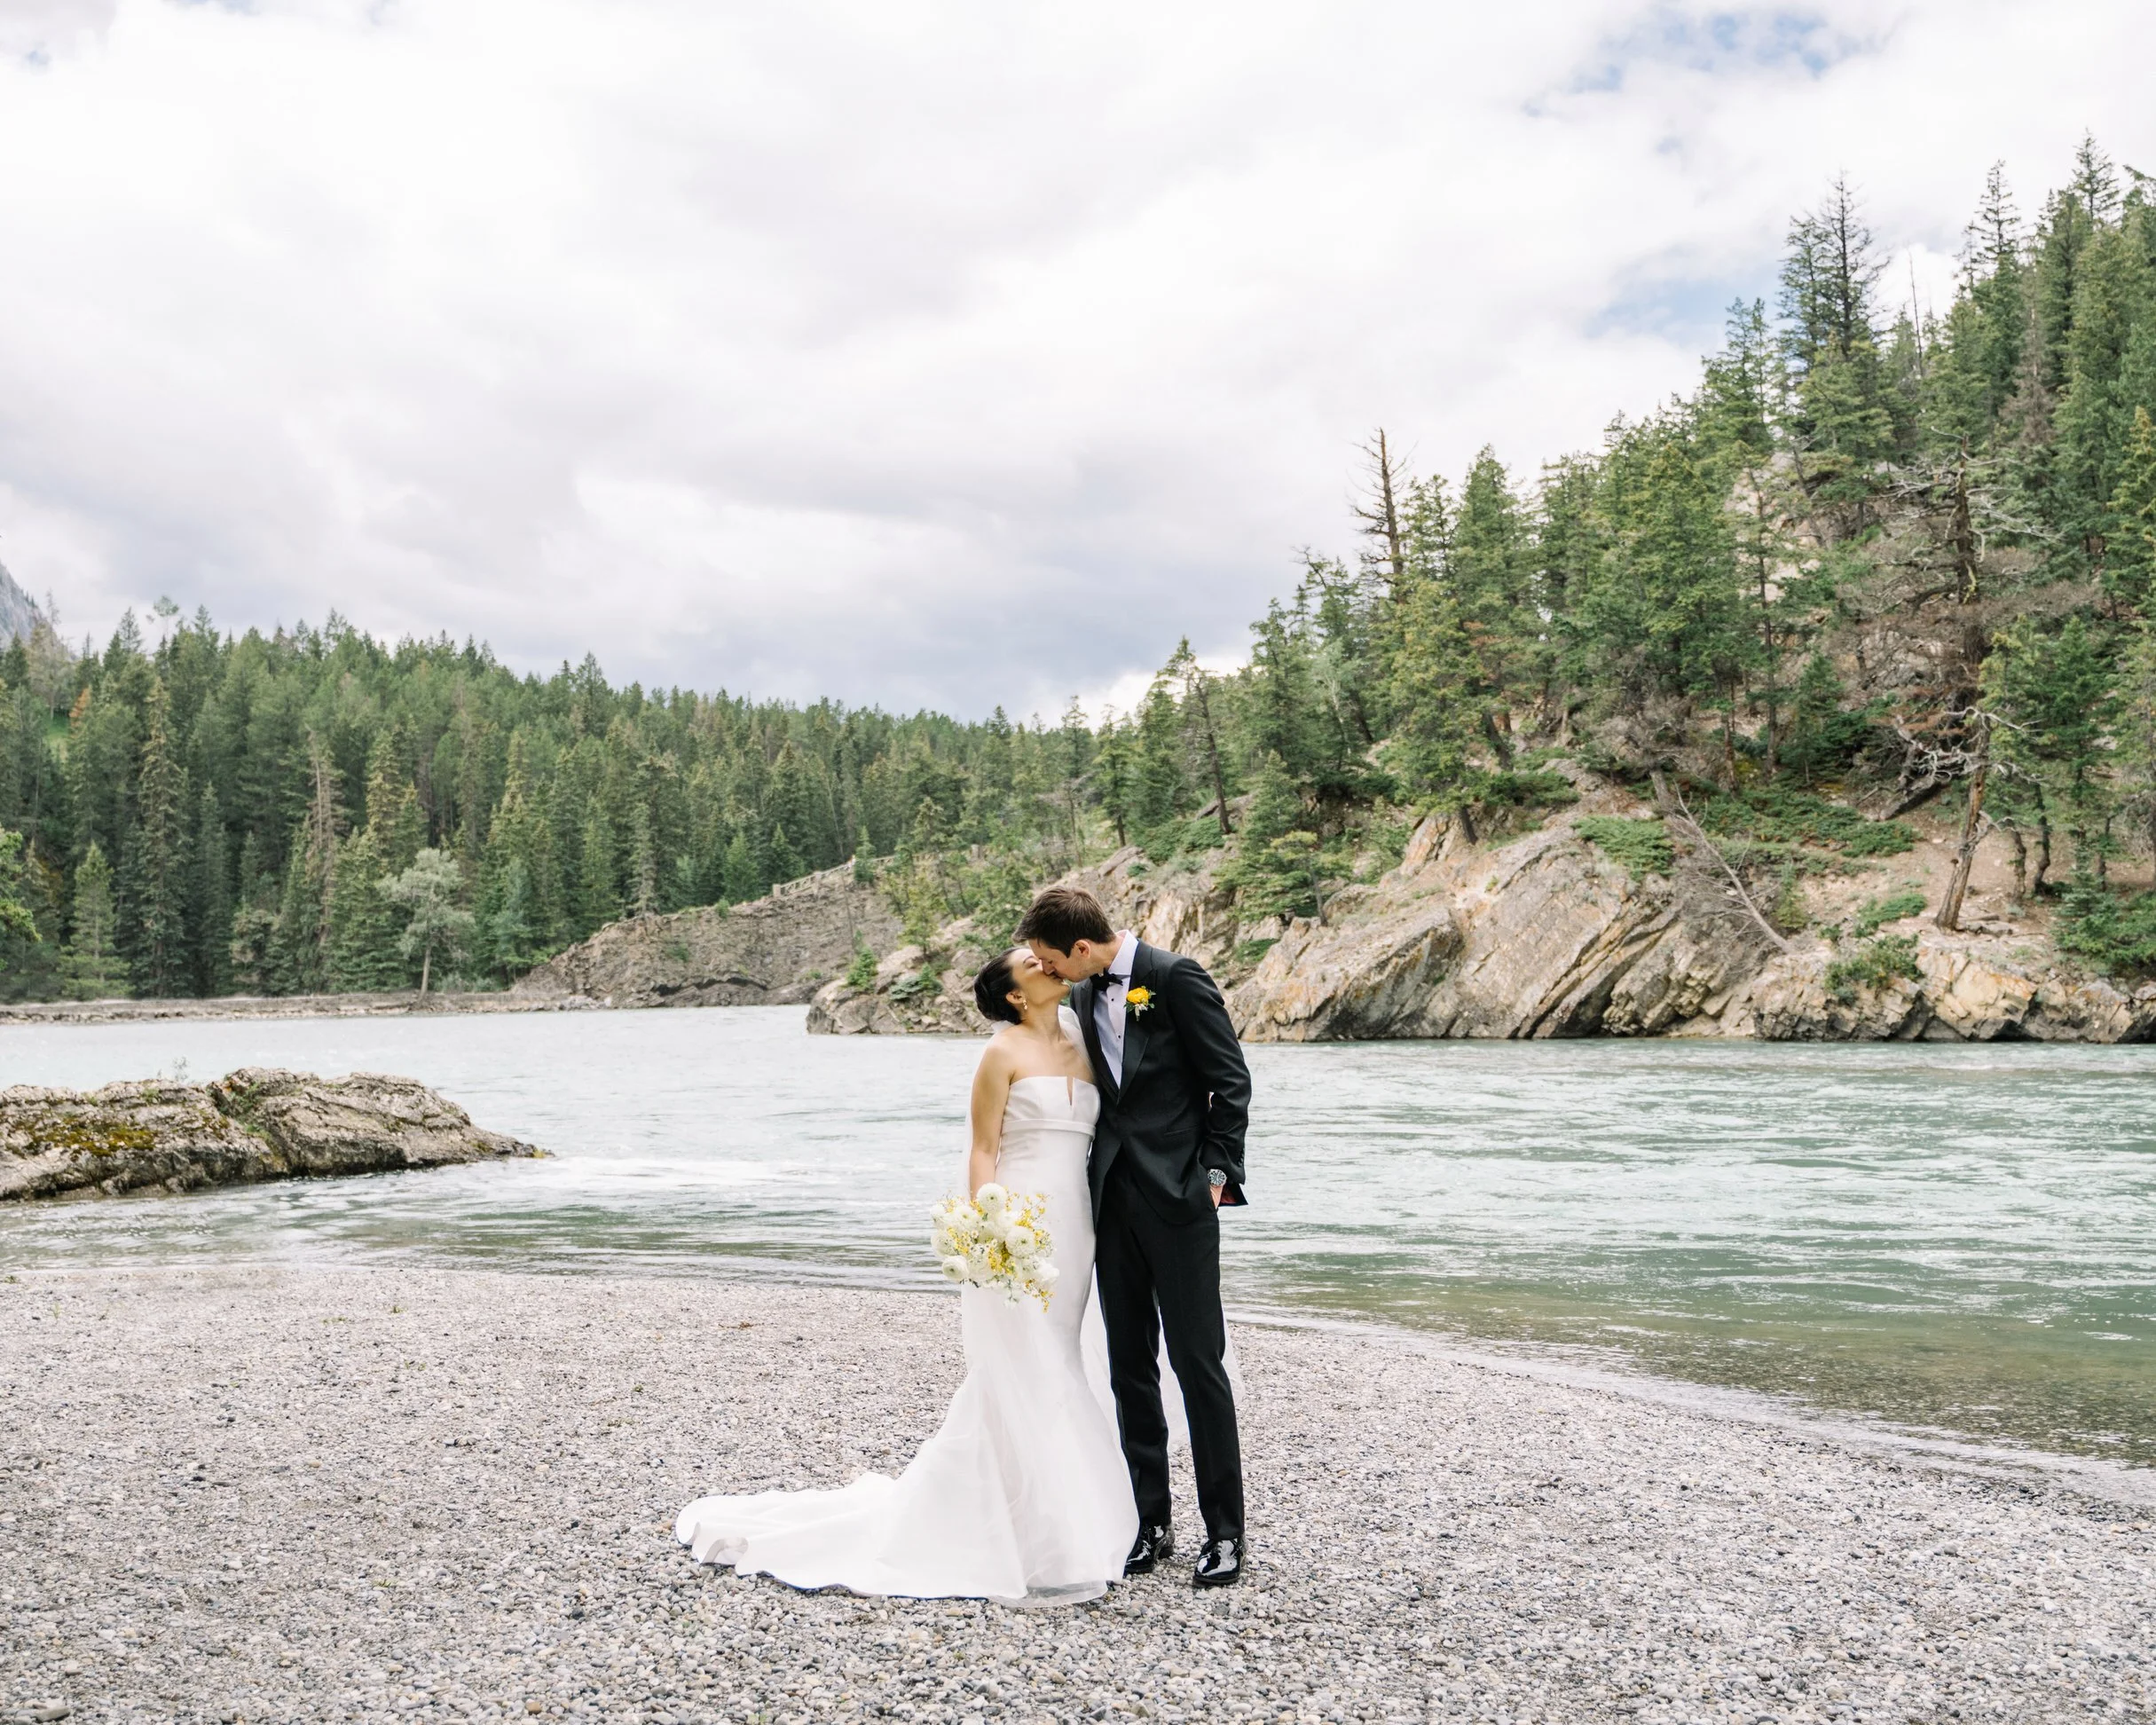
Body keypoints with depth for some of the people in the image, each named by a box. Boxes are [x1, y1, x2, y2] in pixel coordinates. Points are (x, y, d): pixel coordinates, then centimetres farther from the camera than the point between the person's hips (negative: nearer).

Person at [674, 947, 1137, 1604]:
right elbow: (983, 1152, -7)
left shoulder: (1082, 1046, 15)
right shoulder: (1003, 1052, -4)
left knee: (1056, 1378, 10)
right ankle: (1027, 1549, 3)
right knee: (1018, 1385, -5)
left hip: (1073, 1230, 7)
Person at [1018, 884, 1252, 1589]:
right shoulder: (1084, 996, 11)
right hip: (1114, 1199, 7)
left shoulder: (1176, 977, -10)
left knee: (1199, 1364, -2)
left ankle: (1224, 1531, 9)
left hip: (1177, 1199, -7)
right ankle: (1152, 1521, 20)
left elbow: (1230, 1080, -9)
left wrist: (1217, 1174, -10)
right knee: (1130, 1367, 10)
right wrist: (1095, 1178, 11)